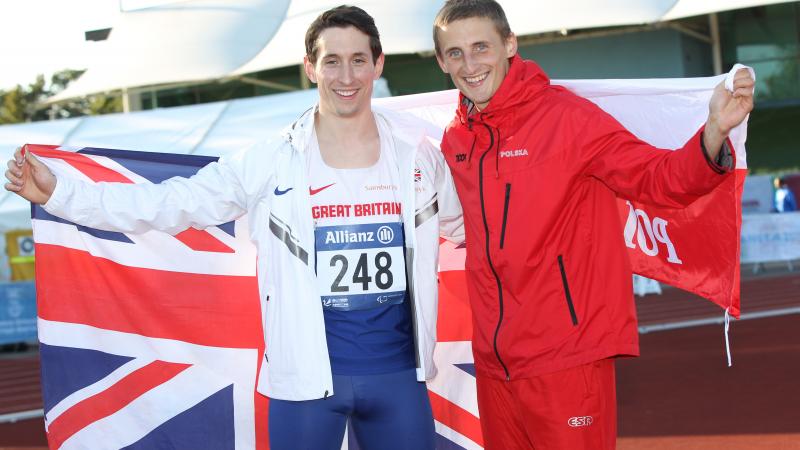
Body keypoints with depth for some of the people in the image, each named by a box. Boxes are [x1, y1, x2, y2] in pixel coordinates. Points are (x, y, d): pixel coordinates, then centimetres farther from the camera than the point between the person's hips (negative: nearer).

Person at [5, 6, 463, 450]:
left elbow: (462, 220, 20)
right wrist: (59, 193, -8)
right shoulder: (275, 161, -3)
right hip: (308, 374, -2)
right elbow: (173, 203, -4)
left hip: (398, 373, 2)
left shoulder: (416, 153, 2)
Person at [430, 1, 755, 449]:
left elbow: (660, 177, -14)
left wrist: (713, 134, -30)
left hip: (566, 359, -6)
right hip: (493, 361, 6)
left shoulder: (566, 115, -9)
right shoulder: (455, 140, 8)